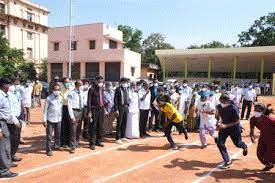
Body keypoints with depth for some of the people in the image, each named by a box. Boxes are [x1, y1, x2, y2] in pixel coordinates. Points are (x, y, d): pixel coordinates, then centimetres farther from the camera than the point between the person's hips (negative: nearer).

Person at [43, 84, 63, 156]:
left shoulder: (61, 97, 4)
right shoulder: (49, 98, -9)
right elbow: (45, 109, -6)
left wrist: (61, 117, 9)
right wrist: (45, 120, -8)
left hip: (58, 119, 5)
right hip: (50, 119, -5)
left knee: (58, 134, 17)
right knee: (49, 135, 2)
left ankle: (57, 146, 36)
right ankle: (48, 150, 13)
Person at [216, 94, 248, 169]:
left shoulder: (233, 108, -28)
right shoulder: (219, 107, -13)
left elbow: (237, 121, -22)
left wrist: (226, 125, -30)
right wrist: (219, 122, -8)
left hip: (234, 127, -4)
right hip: (223, 127, 4)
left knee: (237, 143, 15)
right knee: (219, 143, -6)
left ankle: (244, 146, 55)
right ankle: (227, 161, 7)